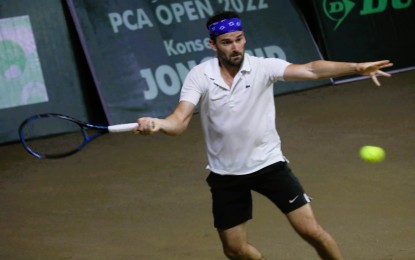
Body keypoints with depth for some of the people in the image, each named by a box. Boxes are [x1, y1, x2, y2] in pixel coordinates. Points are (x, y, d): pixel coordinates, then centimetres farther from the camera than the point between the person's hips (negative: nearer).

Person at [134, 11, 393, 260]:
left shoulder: (263, 67, -13)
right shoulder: (199, 76, -11)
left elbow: (310, 70, -27)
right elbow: (180, 121, -20)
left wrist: (356, 67, -43)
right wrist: (156, 124, -45)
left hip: (268, 163, -1)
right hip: (225, 174, 1)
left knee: (311, 230, -4)